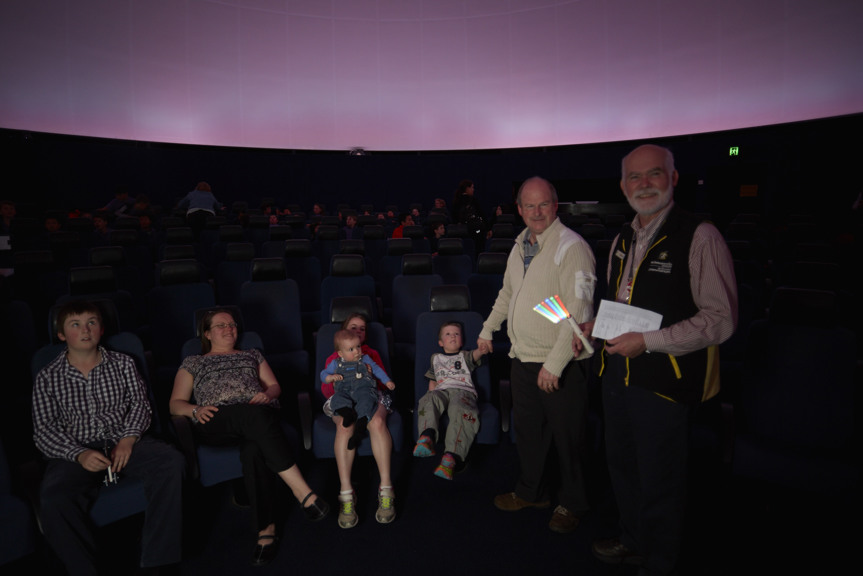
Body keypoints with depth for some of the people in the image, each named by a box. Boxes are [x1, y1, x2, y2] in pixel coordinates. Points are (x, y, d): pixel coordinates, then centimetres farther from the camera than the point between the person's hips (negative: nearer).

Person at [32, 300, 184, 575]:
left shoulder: (122, 364, 12)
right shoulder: (47, 378, 8)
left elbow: (139, 404, 8)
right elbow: (44, 430, 2)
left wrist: (128, 439, -12)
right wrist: (79, 454, -17)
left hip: (124, 442, 1)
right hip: (76, 451, -1)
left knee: (172, 462, -27)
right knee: (53, 500, -33)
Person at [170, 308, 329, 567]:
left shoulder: (252, 355, 31)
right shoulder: (193, 362, 28)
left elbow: (274, 386, 23)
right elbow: (175, 404, 19)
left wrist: (266, 395, -3)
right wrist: (195, 410, -5)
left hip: (258, 416, 2)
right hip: (216, 423, -2)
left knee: (254, 449, -37)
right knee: (256, 415, -38)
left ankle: (266, 530, -37)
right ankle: (303, 491, -42)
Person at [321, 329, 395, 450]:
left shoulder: (365, 359, 20)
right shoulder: (335, 363, 19)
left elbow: (377, 369, 24)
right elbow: (323, 375, 21)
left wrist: (387, 381, 14)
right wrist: (332, 377, -1)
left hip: (363, 389, -2)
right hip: (344, 392, 2)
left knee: (366, 399, -37)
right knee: (336, 399, -31)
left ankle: (359, 430, -47)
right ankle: (348, 413, -51)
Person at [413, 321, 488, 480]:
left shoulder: (465, 356, 29)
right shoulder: (436, 358, 36)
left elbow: (479, 352, 7)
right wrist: (433, 395, 14)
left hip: (463, 390, -2)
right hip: (441, 391, 3)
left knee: (459, 409, -38)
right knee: (428, 400, -35)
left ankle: (451, 457, -55)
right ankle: (427, 436, -59)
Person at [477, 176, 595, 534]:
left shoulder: (571, 247, -16)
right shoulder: (521, 245, 9)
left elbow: (577, 312, -22)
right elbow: (507, 293, 24)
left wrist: (555, 363, -23)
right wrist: (488, 329, 28)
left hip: (561, 363, -7)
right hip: (523, 357, 7)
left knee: (566, 436, 8)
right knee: (527, 429, 19)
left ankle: (571, 504, 30)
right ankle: (531, 492, 40)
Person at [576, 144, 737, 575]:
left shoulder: (699, 237, -15)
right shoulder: (622, 240, 9)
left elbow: (721, 318, -19)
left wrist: (648, 341, -23)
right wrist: (595, 324, 3)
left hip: (665, 380, -7)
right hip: (618, 372, 7)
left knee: (659, 479, 10)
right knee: (622, 464, 23)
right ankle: (634, 541, 48)